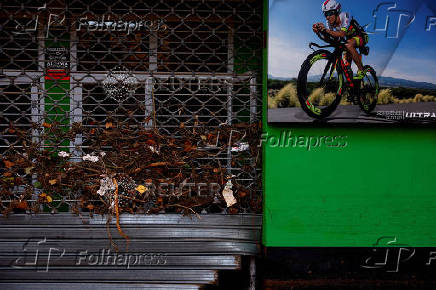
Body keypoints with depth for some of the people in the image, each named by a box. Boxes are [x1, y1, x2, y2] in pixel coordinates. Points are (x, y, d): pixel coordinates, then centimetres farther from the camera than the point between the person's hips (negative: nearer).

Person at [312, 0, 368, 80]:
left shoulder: (344, 16, -31)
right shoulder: (330, 22, -12)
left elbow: (342, 34, -45)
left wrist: (326, 30, -55)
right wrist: (319, 30, -40)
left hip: (360, 37, -8)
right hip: (349, 39, 8)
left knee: (349, 45, -35)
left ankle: (361, 71, -26)